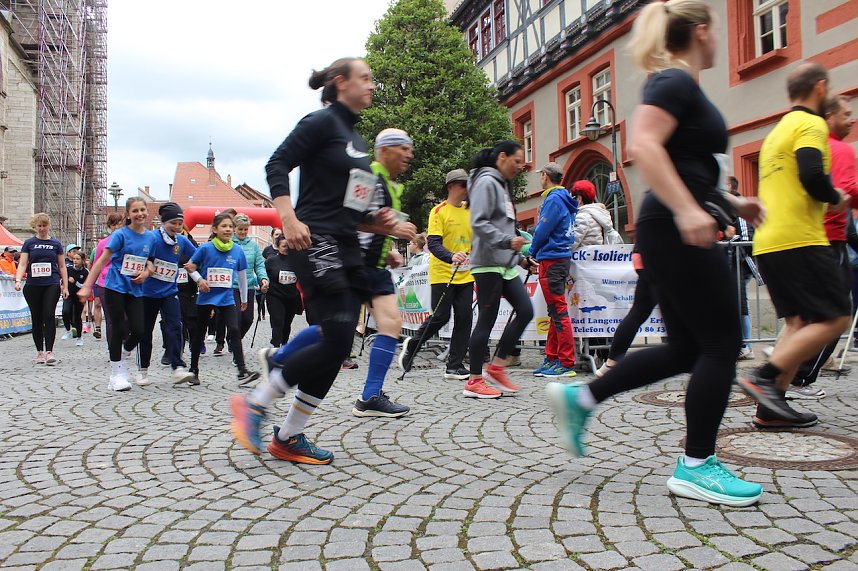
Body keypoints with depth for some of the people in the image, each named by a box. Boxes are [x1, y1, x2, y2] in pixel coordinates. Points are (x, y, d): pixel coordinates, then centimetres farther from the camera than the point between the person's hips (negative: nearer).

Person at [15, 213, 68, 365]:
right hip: (33, 286, 1)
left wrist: (65, 286, 5)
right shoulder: (29, 243, 7)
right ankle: (39, 351, 15)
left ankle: (49, 352, -12)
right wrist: (18, 280, -15)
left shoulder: (55, 244, 8)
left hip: (52, 285, -1)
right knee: (36, 318, 6)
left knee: (49, 316, -11)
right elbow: (22, 264, 1)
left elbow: (62, 266, 10)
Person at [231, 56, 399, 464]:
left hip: (347, 248, 9)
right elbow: (277, 165, -11)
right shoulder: (322, 122, -3)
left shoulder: (355, 139, 22)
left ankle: (288, 438, 14)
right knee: (336, 342, -15)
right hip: (315, 242, -9)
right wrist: (289, 219, -23)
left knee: (337, 344, 4)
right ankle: (253, 406, 2)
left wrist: (374, 223, 9)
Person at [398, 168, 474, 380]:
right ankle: (411, 345, 21)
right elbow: (433, 243, -16)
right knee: (440, 317, -5)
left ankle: (454, 366, 7)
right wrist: (451, 257, -32)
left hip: (465, 275, 6)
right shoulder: (439, 211, -6)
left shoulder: (470, 212, 12)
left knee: (464, 317, 0)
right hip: (442, 274, -6)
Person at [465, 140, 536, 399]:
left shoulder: (501, 184, 21)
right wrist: (508, 241, -26)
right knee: (487, 320, -5)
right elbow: (479, 223, -19)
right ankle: (474, 382, 4)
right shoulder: (486, 182, -8)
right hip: (488, 263, -10)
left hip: (506, 264, 10)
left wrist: (520, 257, 19)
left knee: (525, 311, 4)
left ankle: (496, 368, 12)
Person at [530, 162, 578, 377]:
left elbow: (543, 231, -14)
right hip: (561, 258, 10)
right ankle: (552, 358, 18)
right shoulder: (563, 199, 18)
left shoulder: (553, 199, -12)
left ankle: (566, 363, -7)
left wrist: (532, 252, 2)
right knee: (556, 312, 12)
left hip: (552, 260, -10)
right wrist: (536, 250, 20)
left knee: (559, 311, -9)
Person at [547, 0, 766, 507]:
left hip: (676, 232, 10)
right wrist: (687, 210, -32)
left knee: (686, 348, 12)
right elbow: (643, 146, -25)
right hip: (677, 231, -10)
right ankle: (696, 467, 6)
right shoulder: (675, 81, -8)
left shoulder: (682, 86, 22)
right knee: (722, 343, -3)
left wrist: (732, 202, 24)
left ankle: (581, 398, 15)